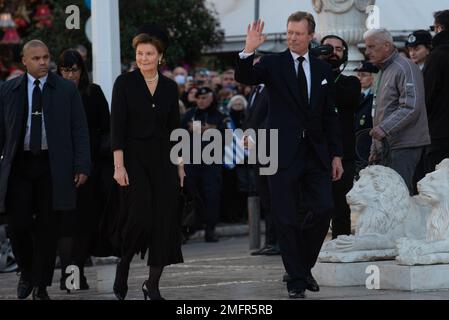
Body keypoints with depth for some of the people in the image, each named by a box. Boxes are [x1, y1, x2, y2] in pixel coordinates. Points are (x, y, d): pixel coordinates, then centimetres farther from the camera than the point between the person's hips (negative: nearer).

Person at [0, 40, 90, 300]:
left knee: (48, 228, 2)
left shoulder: (67, 90, 5)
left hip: (53, 167, -1)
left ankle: (41, 286, 11)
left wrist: (82, 166, -5)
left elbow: (80, 130, 3)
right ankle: (27, 273, 21)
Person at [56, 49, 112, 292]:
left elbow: (105, 127, 7)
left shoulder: (94, 93, 7)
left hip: (90, 164, 2)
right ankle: (67, 273, -10)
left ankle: (78, 271, 11)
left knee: (87, 219, 2)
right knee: (67, 219, -7)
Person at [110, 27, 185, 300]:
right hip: (134, 157, -4)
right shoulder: (125, 83, -3)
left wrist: (180, 165, 8)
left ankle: (153, 285, 5)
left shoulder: (170, 87, 8)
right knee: (140, 216, -15)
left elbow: (174, 127, 12)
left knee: (165, 221, -3)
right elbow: (117, 126, -7)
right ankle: (123, 266, 12)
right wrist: (119, 165, -14)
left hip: (164, 159, 4)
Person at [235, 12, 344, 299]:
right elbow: (245, 78, -16)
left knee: (324, 209, -5)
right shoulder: (273, 64, 1)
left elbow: (330, 115, 13)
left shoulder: (323, 70, 11)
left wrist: (336, 154, 9)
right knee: (287, 219, -1)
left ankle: (305, 265, 18)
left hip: (316, 153, 3)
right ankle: (296, 279, 9)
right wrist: (248, 52, -34)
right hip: (284, 153, -3)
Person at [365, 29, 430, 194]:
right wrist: (375, 149, 24)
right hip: (386, 146, 9)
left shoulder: (405, 68, -10)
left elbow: (411, 107, -20)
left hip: (403, 146, -9)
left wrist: (384, 128, -25)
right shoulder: (384, 71, 22)